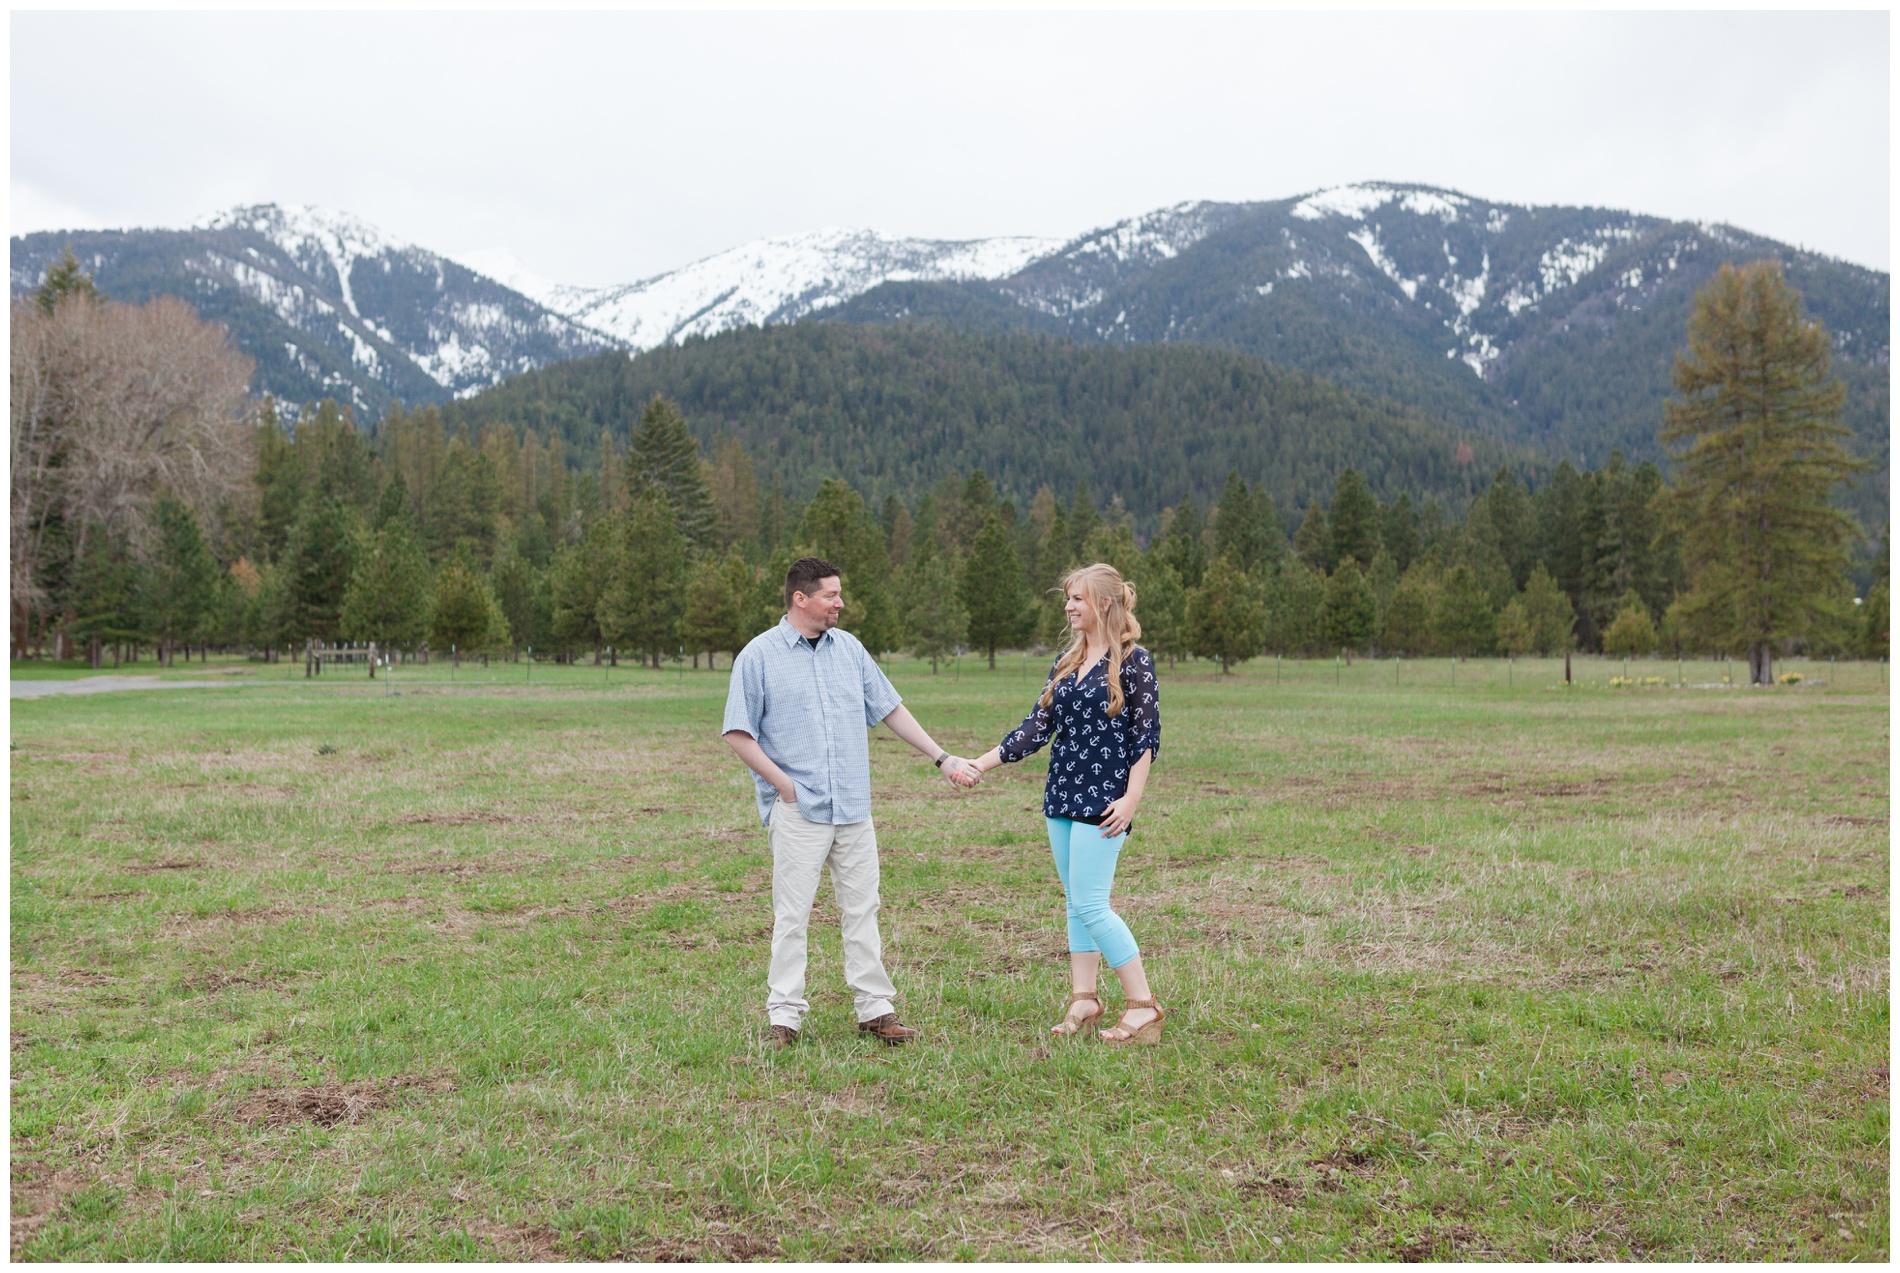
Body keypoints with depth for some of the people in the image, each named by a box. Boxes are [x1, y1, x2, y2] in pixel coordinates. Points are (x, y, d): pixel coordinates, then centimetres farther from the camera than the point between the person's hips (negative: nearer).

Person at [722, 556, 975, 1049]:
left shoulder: (849, 648, 12)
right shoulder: (759, 655, -2)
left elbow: (891, 709, 16)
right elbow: (738, 734, -2)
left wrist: (941, 757, 13)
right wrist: (782, 782, -10)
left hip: (854, 807, 4)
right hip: (798, 808, -4)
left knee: (862, 909, 7)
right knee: (792, 916, -2)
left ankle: (875, 1010, 14)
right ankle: (785, 1017, 6)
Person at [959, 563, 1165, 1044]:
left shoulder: (1133, 661, -7)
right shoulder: (1066, 663, 13)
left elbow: (1146, 734, -9)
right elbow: (1037, 727, 12)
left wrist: (1132, 798, -16)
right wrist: (983, 762, 6)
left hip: (1103, 800, -7)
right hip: (1063, 794, 7)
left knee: (1090, 904, -10)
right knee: (1076, 903, 11)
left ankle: (1143, 1005, -1)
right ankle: (1084, 999, 19)